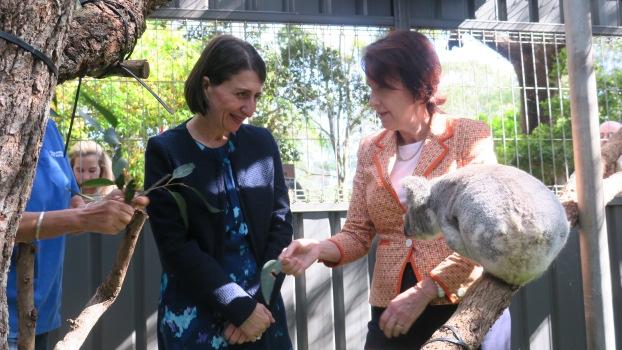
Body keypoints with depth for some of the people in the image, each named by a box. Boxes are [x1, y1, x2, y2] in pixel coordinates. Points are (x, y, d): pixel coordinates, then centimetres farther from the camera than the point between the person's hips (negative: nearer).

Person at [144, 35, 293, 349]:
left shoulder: (262, 143, 2)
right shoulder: (166, 151, -8)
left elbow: (280, 223, 2)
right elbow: (174, 244, -11)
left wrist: (259, 303, -8)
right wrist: (240, 307, -15)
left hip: (261, 310, 3)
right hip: (195, 317, -3)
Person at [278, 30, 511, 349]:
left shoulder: (469, 137, -6)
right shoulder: (370, 150, 6)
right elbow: (357, 233, 5)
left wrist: (425, 292, -18)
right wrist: (319, 249, -15)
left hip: (462, 309, -3)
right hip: (389, 314, 4)